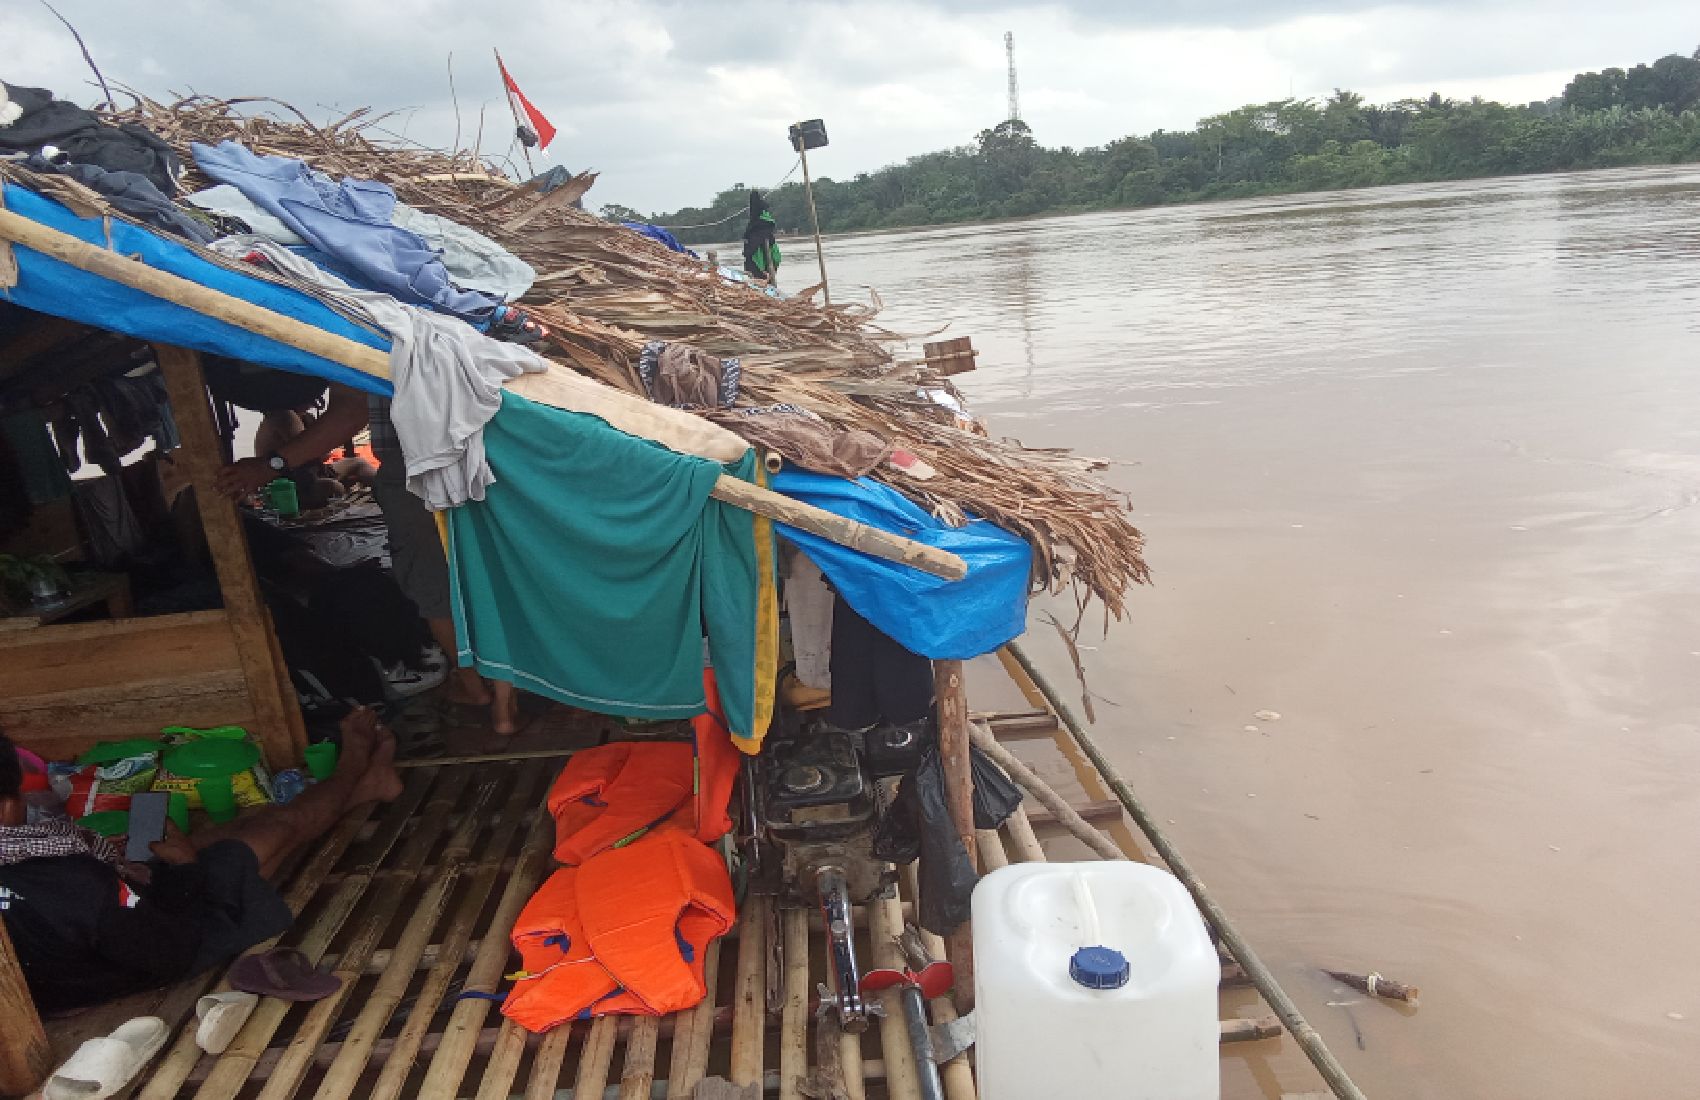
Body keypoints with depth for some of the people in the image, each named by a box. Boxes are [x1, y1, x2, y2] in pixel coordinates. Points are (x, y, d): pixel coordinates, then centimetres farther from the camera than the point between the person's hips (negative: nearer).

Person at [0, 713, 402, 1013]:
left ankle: (365, 786, 42)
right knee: (281, 824, 10)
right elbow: (173, 950, -27)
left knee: (233, 827, 22)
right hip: (175, 939, -7)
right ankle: (352, 769, 43)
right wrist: (188, 864, -12)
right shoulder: (75, 883, -40)